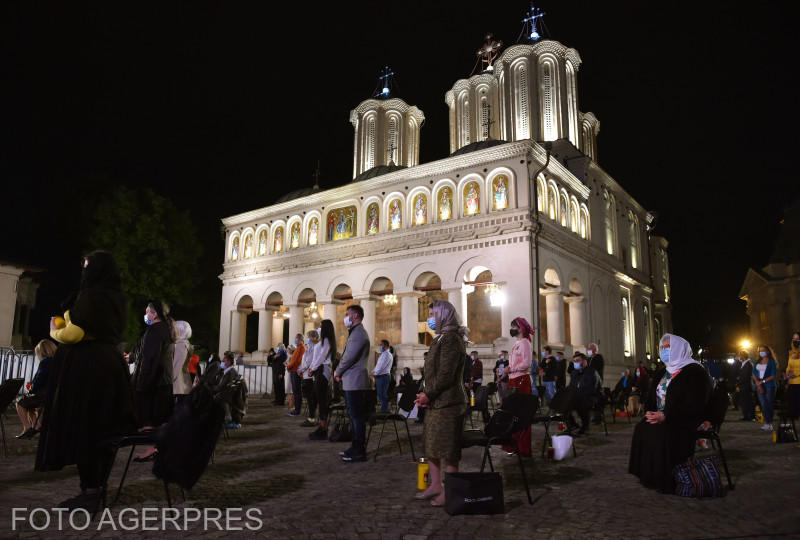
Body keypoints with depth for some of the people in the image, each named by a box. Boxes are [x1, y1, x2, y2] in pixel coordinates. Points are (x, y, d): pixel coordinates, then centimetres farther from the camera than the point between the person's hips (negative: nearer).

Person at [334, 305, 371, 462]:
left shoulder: (359, 333, -15)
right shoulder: (355, 332, 19)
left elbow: (349, 357, -19)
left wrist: (338, 372, -6)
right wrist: (340, 372, 10)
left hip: (355, 382, -10)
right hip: (350, 382, 10)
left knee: (357, 417, -5)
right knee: (354, 416, 15)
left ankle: (359, 452, 1)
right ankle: (356, 447, 24)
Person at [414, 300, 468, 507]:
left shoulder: (451, 339, -15)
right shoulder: (440, 338, 17)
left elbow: (446, 374, -21)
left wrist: (428, 395, -14)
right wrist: (425, 394, 6)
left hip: (448, 403, -10)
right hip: (436, 402, 10)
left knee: (448, 449, -2)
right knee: (431, 444, 16)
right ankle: (436, 485, 28)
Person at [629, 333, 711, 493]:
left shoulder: (694, 371, -7)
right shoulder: (661, 373, 18)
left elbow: (694, 405, -17)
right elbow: (650, 398, 20)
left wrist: (666, 416, -24)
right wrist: (650, 412, -3)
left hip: (686, 421, -7)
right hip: (661, 418, 7)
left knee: (661, 432, -32)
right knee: (641, 428, -18)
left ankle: (666, 481, -19)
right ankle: (647, 475, -10)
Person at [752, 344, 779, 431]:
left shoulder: (772, 362, -1)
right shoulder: (758, 362, 14)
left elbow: (774, 375, -7)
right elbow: (754, 374, 9)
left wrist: (763, 381, -13)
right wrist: (758, 383, -6)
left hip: (769, 386, -4)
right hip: (760, 386, 4)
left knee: (769, 404, -4)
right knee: (763, 405, 0)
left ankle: (769, 423, 1)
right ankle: (767, 423, 3)